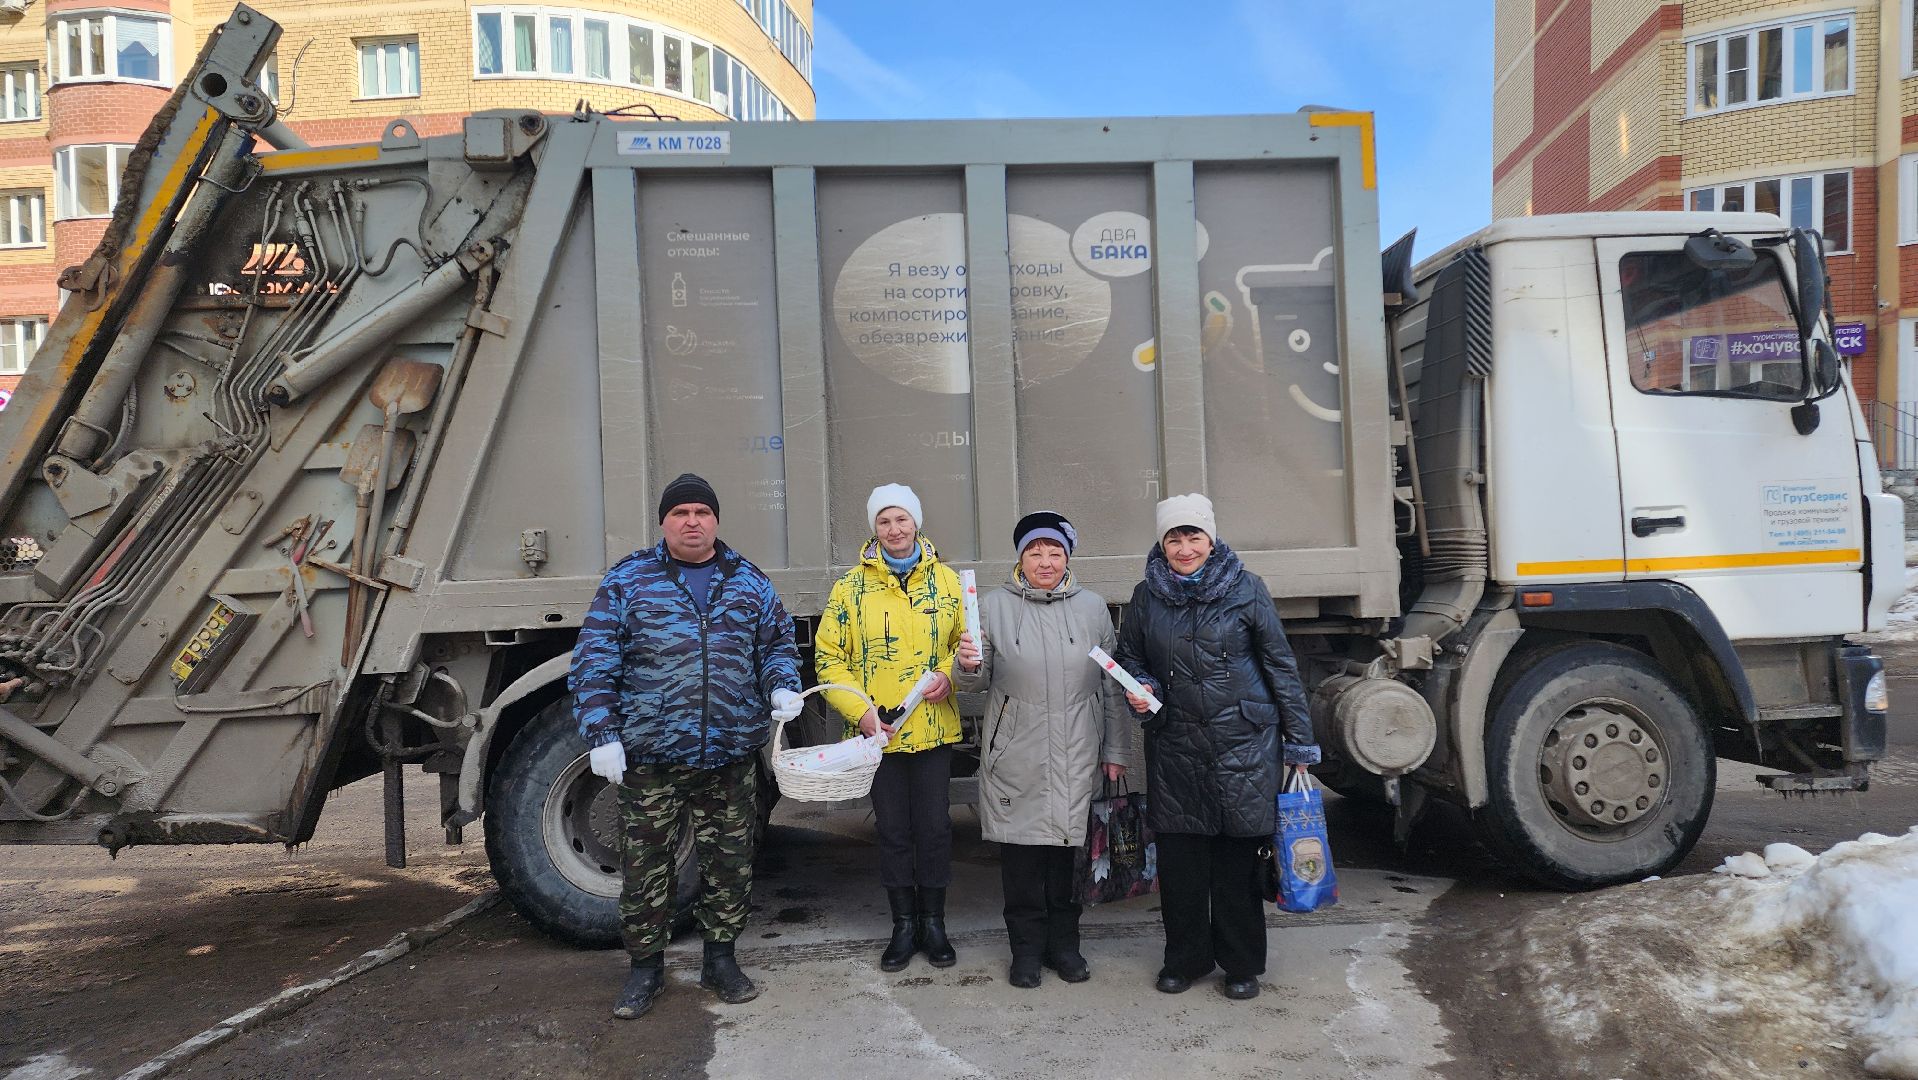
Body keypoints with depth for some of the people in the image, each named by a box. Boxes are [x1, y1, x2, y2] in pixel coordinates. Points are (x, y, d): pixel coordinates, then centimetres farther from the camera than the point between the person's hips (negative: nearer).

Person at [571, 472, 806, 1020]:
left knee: (729, 861, 10)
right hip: (650, 755, -2)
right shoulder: (628, 580, 1)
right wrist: (602, 734, -9)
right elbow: (594, 661, -1)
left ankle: (720, 958, 27)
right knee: (646, 863, 5)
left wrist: (782, 687, -3)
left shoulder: (748, 580, 9)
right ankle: (646, 965, 23)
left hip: (732, 754, 2)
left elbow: (778, 643, 18)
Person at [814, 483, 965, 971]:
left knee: (934, 826, 6)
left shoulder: (946, 579, 3)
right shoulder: (852, 586, -1)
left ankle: (933, 922, 23)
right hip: (877, 731, -1)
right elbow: (828, 658, 0)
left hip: (934, 727, 1)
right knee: (893, 830, 9)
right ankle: (904, 926, 23)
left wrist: (949, 675, -9)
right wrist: (860, 711, -11)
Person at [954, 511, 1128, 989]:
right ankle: (1027, 947, 20)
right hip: (1016, 757, -1)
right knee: (1020, 852, 5)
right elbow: (976, 685, 4)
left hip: (1075, 757, 1)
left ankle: (1063, 941, 25)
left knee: (1067, 850, 9)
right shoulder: (994, 606, 1)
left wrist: (1115, 751, 8)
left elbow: (1112, 686, 9)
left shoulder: (1092, 607, 5)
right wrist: (968, 666, -19)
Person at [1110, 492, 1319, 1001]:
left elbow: (1280, 664, 0)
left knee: (1239, 855, 4)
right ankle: (1186, 955, 25)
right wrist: (1139, 690, -4)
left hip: (1244, 743, -2)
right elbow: (1130, 658, 18)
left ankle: (1241, 963, 22)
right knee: (1179, 856, 6)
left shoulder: (1245, 588, -3)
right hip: (1175, 745, 2)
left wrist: (1299, 742, 0)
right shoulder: (1148, 595, 4)